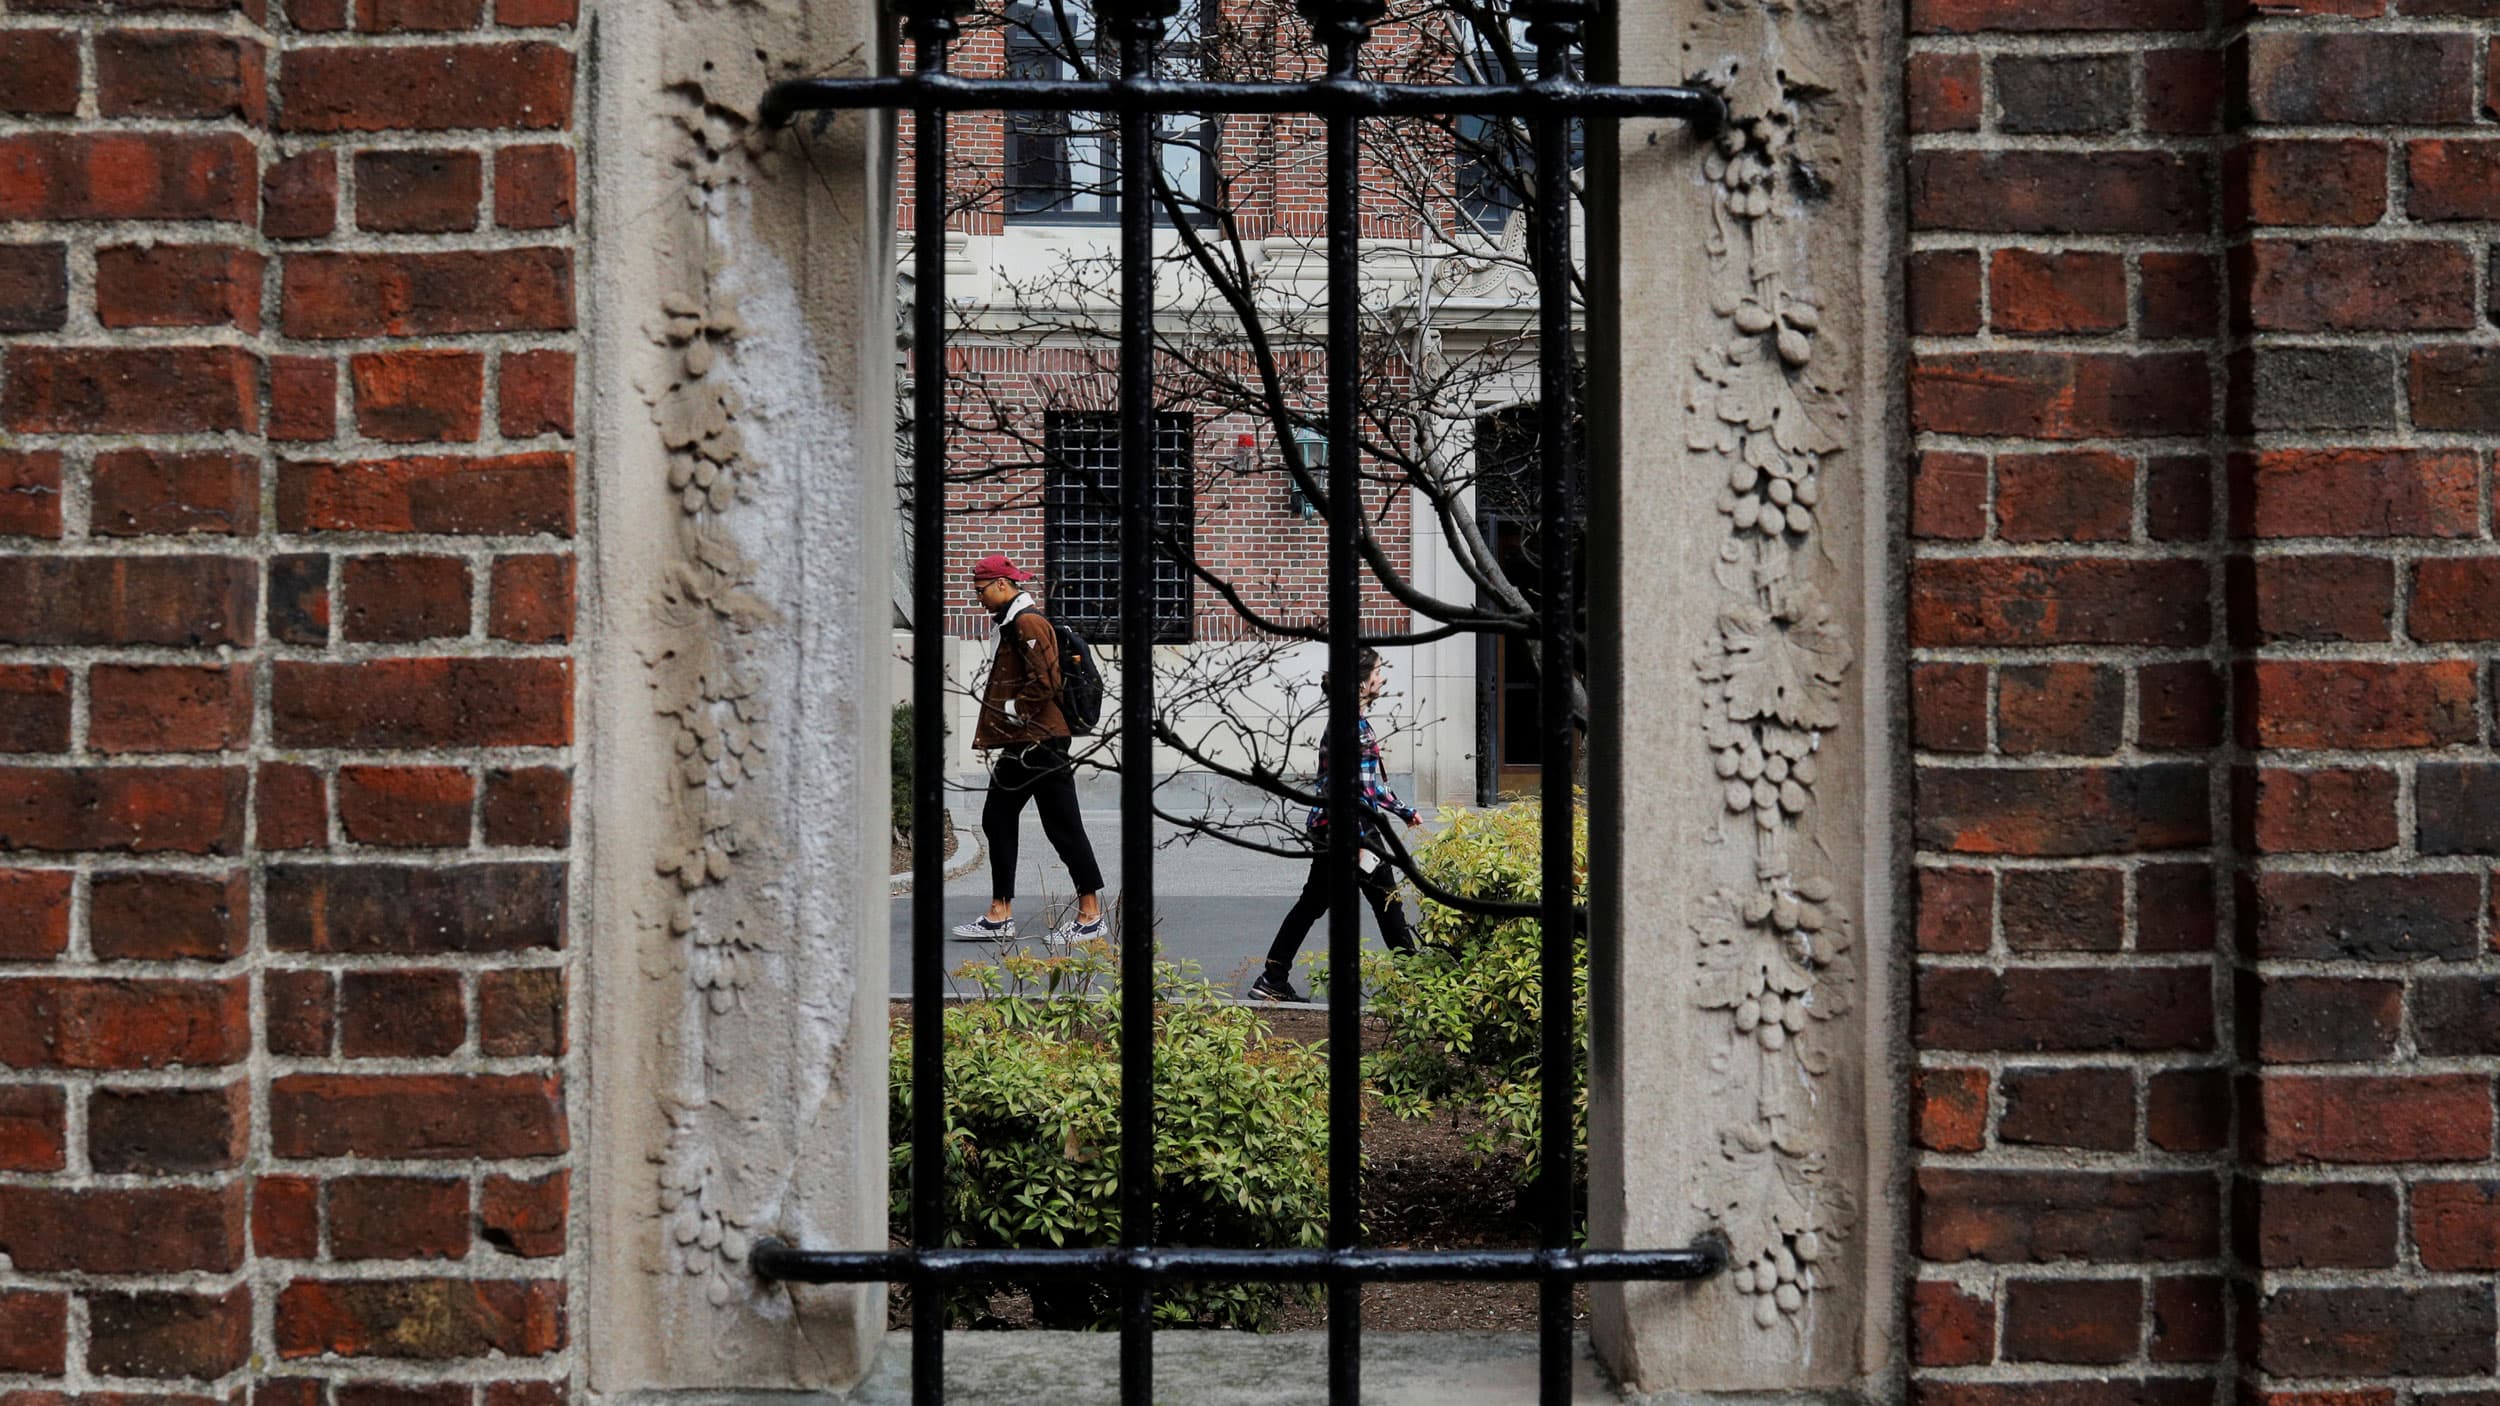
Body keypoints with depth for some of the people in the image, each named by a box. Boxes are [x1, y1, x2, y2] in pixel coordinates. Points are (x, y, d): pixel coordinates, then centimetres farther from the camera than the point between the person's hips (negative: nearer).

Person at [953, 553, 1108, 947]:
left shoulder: (1029, 622, -15)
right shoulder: (1011, 623, 17)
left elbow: (1046, 680, -24)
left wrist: (1015, 710, -13)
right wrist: (993, 729, 15)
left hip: (1041, 744, -11)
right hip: (1018, 745, 11)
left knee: (1062, 826, -5)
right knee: (998, 820, 11)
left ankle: (1090, 914, 2)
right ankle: (1001, 915, 16)